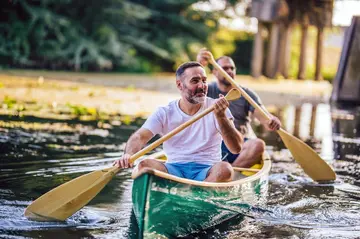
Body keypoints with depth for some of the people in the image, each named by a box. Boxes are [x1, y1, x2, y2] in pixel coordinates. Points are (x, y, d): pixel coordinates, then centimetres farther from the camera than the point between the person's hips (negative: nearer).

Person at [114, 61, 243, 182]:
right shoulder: (165, 113, 6)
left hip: (206, 171, -1)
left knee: (225, 169, -34)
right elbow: (139, 137, -7)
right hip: (174, 170, 1)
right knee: (144, 165, -27)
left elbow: (236, 148, -6)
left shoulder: (216, 107, 3)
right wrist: (129, 154, -31)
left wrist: (221, 117, -22)